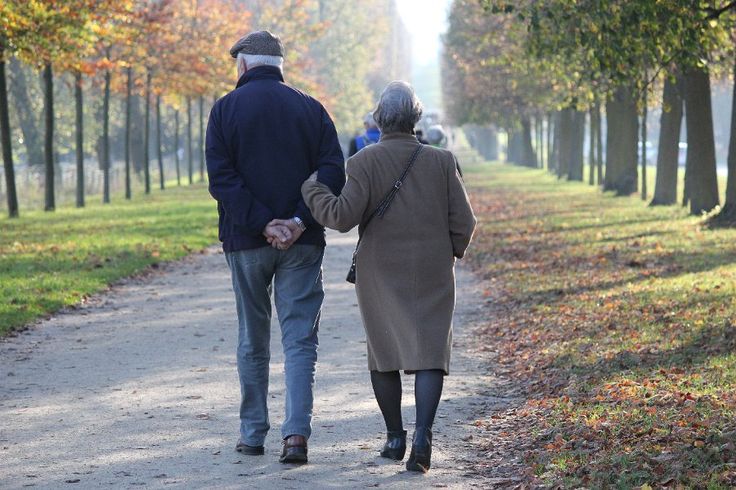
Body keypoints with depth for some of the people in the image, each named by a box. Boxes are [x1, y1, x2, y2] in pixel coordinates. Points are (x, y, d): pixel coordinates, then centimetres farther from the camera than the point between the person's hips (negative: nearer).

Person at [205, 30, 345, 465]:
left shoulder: (226, 109, -1)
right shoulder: (310, 108, 4)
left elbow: (221, 177, -11)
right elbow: (333, 172, -5)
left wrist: (262, 223, -14)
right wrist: (300, 221, -12)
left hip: (246, 240, 0)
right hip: (302, 244, 1)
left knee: (253, 341, 12)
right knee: (300, 339, 1)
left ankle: (253, 434, 18)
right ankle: (297, 433, -12)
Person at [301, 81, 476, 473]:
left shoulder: (364, 162, -7)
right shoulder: (441, 161, -1)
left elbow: (343, 216, -16)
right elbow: (463, 222, -1)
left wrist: (310, 189, -1)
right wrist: (448, 256, 16)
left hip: (381, 274, 0)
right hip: (432, 275, 0)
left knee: (384, 352, 15)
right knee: (428, 352, -1)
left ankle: (395, 437, 19)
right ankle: (423, 434, -20)